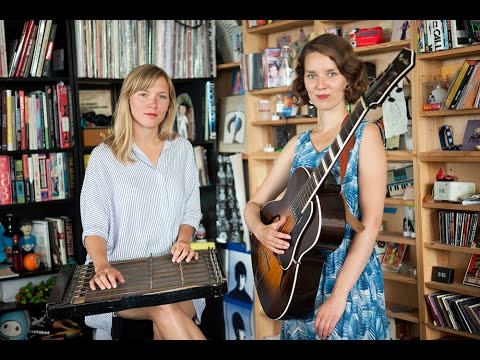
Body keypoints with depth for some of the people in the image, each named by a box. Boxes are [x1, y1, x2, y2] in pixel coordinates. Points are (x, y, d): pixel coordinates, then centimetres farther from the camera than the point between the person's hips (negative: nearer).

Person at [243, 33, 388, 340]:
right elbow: (254, 205, 12)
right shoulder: (298, 144, 8)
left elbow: (371, 221, -14)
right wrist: (261, 231, -11)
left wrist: (338, 295, -19)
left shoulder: (364, 134, -7)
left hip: (350, 279, -5)